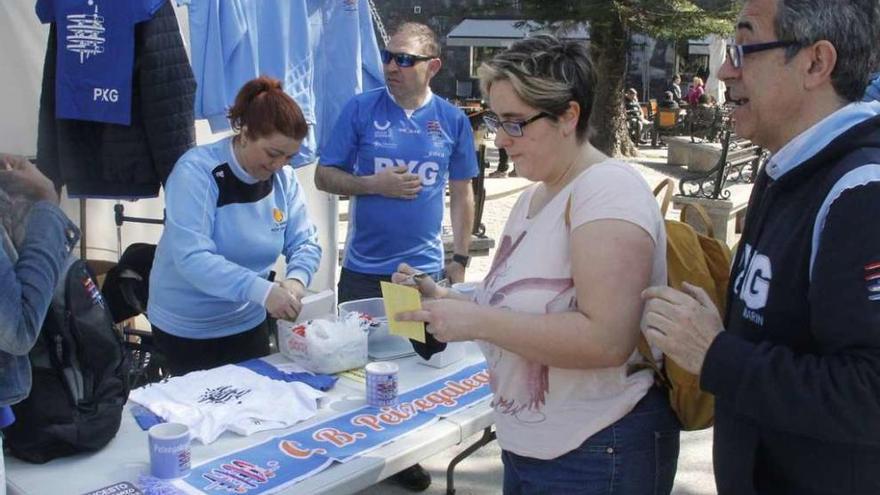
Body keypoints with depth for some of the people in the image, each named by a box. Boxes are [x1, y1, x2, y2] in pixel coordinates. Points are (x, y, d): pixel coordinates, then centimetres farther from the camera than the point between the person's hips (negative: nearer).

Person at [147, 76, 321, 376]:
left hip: (248, 323, 5)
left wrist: (296, 279, -26)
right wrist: (263, 291, -40)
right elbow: (191, 258, -31)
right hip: (186, 330, -5)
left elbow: (305, 243, -3)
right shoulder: (196, 171, -22)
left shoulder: (283, 178, -5)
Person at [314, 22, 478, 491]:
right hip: (364, 269, -1)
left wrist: (460, 258, 4)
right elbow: (324, 176, -2)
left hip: (426, 270, 1)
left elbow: (462, 194, 7)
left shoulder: (452, 120, 0)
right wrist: (374, 184, -18)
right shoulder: (360, 109, -5)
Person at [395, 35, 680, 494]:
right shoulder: (534, 196, 9)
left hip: (598, 455, -8)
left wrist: (476, 321, -25)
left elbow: (606, 339, -28)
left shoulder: (607, 189, -18)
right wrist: (447, 300, 0)